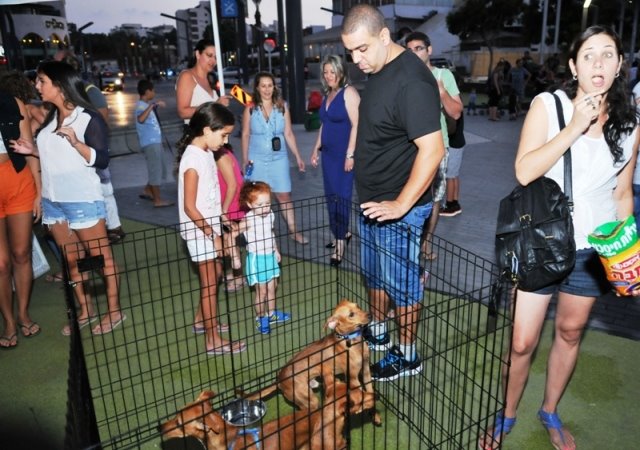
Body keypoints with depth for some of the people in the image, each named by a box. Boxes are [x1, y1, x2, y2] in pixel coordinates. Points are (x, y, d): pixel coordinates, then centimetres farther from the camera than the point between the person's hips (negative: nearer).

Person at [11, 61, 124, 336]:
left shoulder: (89, 118, -10)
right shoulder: (51, 117, 11)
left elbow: (101, 160, -15)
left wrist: (75, 141, -27)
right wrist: (33, 150, 6)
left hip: (82, 199, -8)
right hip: (52, 199, 8)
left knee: (100, 256, 2)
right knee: (71, 259, 15)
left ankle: (114, 311, 13)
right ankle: (86, 309, 28)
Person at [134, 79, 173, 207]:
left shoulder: (146, 105, 17)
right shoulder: (141, 106, -14)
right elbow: (140, 119, -37)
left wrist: (155, 105, 44)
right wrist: (152, 106, -37)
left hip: (155, 142, 10)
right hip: (150, 143, -10)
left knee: (160, 170, 18)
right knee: (156, 171, -7)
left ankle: (147, 191, 30)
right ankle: (158, 200, -1)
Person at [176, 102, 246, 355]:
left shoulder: (205, 152, 5)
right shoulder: (193, 160, -23)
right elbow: (189, 207, -23)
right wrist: (212, 235, -19)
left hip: (210, 226, 9)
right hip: (200, 231, -9)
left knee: (214, 275, 20)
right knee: (209, 284, 1)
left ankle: (201, 321, 39)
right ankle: (213, 341, 13)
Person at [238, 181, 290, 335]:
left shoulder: (270, 215, -4)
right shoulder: (249, 220, -24)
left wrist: (276, 251, 19)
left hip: (270, 256, 6)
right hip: (257, 259, -6)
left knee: (272, 287, 19)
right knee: (262, 291, 4)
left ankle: (271, 313, 39)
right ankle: (260, 319, 24)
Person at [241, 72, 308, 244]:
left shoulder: (282, 107, 0)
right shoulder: (250, 109, -3)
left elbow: (288, 134, 3)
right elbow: (245, 135, 1)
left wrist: (298, 156, 2)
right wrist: (245, 160, 0)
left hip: (279, 158, 1)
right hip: (257, 159, -1)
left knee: (284, 195, 3)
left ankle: (293, 231, 10)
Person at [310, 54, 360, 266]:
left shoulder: (349, 92, -9)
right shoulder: (327, 94, 14)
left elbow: (356, 125, -16)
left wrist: (350, 154, -20)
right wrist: (316, 148, 19)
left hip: (343, 154, -8)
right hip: (328, 153, 8)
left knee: (341, 197, -5)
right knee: (331, 196, 11)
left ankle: (340, 244, 1)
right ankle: (342, 234, 24)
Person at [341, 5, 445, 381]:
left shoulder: (411, 81, -22)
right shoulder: (378, 71, 8)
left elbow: (433, 150, -28)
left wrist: (400, 205, -25)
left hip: (399, 207, -9)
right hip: (373, 200, 9)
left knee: (401, 282, 6)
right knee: (375, 273, 22)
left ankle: (408, 355, 25)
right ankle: (377, 332, 42)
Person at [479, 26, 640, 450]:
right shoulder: (548, 105, -8)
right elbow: (524, 172, -19)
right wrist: (574, 129, -21)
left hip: (593, 248, 4)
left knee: (570, 333, 17)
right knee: (522, 341, 1)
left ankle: (550, 411, 41)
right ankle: (507, 415, 28)